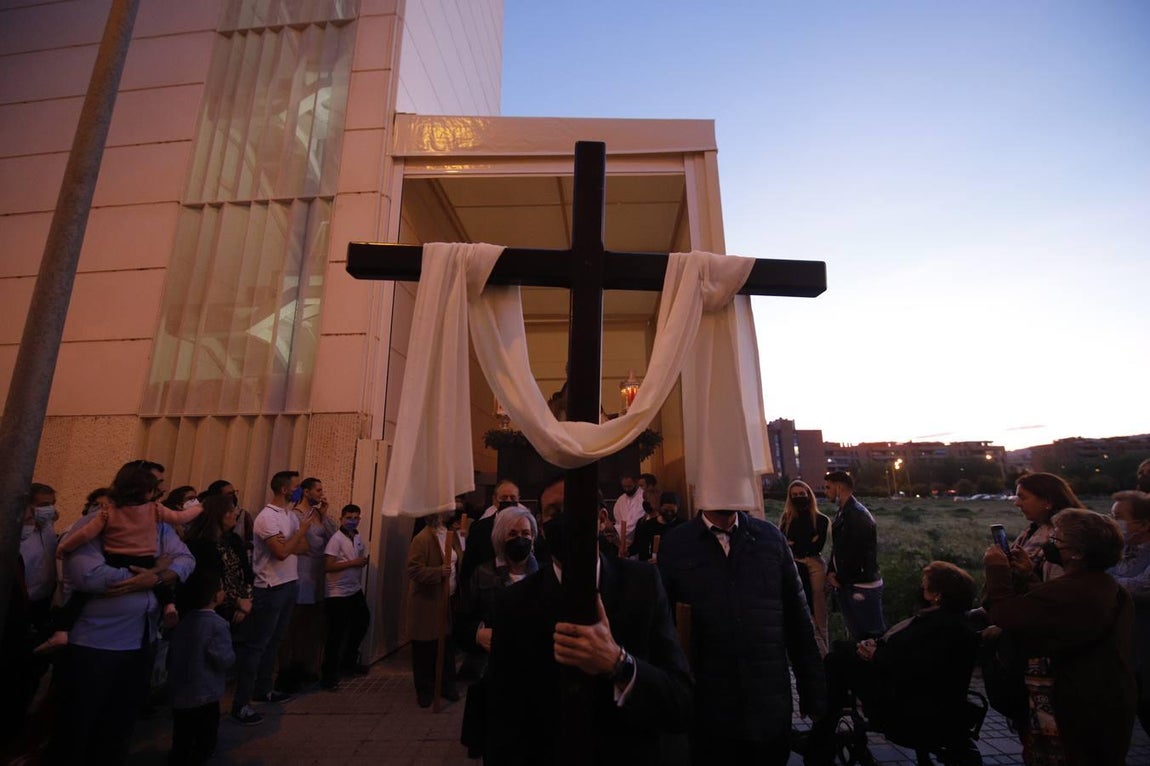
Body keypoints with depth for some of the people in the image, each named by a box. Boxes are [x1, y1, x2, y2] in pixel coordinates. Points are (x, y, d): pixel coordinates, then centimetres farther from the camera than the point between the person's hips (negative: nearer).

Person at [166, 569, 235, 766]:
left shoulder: (183, 622, 5)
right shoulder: (217, 624, -20)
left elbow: (171, 656, 13)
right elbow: (224, 659, -24)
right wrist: (231, 654, -2)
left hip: (179, 695, 7)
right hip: (203, 697, -7)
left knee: (182, 739, 21)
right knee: (205, 740, 9)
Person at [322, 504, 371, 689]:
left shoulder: (358, 538, 7)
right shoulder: (336, 539, -17)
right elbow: (328, 566, -25)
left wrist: (363, 562, 5)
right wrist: (353, 563, -25)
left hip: (355, 591, 8)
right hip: (337, 594, -8)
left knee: (362, 622, 18)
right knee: (336, 633, 1)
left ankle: (348, 661, 37)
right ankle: (329, 674, 17)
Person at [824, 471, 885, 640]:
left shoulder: (858, 515, -19)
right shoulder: (842, 513, 10)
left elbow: (855, 555, -22)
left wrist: (840, 579, -10)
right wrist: (831, 573, -1)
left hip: (863, 587, -9)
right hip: (846, 586, 9)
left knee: (875, 634, 3)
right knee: (857, 635, 17)